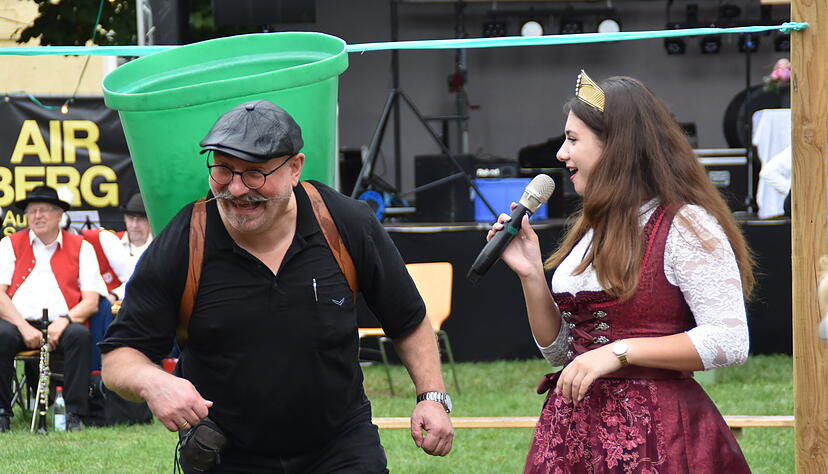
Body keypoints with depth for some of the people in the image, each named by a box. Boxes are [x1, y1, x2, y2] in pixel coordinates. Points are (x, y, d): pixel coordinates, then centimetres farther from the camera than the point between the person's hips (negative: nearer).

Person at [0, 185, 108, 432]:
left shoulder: (80, 247, 14)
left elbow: (91, 301, 6)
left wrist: (65, 320, -14)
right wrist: (23, 327, -12)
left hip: (61, 324, 0)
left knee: (80, 336, -34)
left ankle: (75, 414, -29)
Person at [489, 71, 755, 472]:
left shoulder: (685, 225, -10)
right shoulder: (591, 231, 16)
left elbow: (729, 341, -18)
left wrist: (620, 352, -21)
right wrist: (531, 275, 2)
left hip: (653, 435, -7)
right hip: (575, 425, 7)